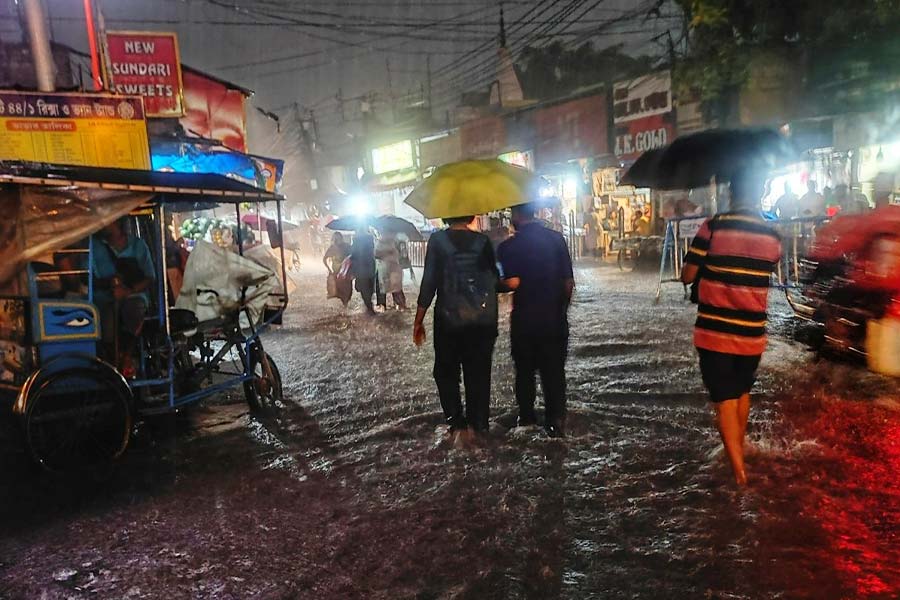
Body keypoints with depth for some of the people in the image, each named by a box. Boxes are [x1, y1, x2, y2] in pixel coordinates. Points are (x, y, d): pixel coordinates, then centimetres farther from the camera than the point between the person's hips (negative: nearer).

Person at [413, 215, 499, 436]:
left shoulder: (437, 240, -6)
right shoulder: (483, 241, 0)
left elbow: (429, 282, -9)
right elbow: (495, 278, 4)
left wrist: (418, 320, -3)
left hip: (449, 318, -2)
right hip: (483, 319, 2)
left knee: (446, 372, 12)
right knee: (479, 373, 13)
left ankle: (456, 423, 3)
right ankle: (479, 424, 17)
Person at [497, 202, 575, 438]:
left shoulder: (509, 247, -10)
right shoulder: (556, 239, -1)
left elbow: (513, 283, -18)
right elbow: (569, 282, 0)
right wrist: (562, 308, 12)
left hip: (524, 318, -2)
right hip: (555, 317, 2)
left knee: (525, 369, 15)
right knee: (554, 370, 8)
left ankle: (526, 417, 26)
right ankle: (556, 421, 7)